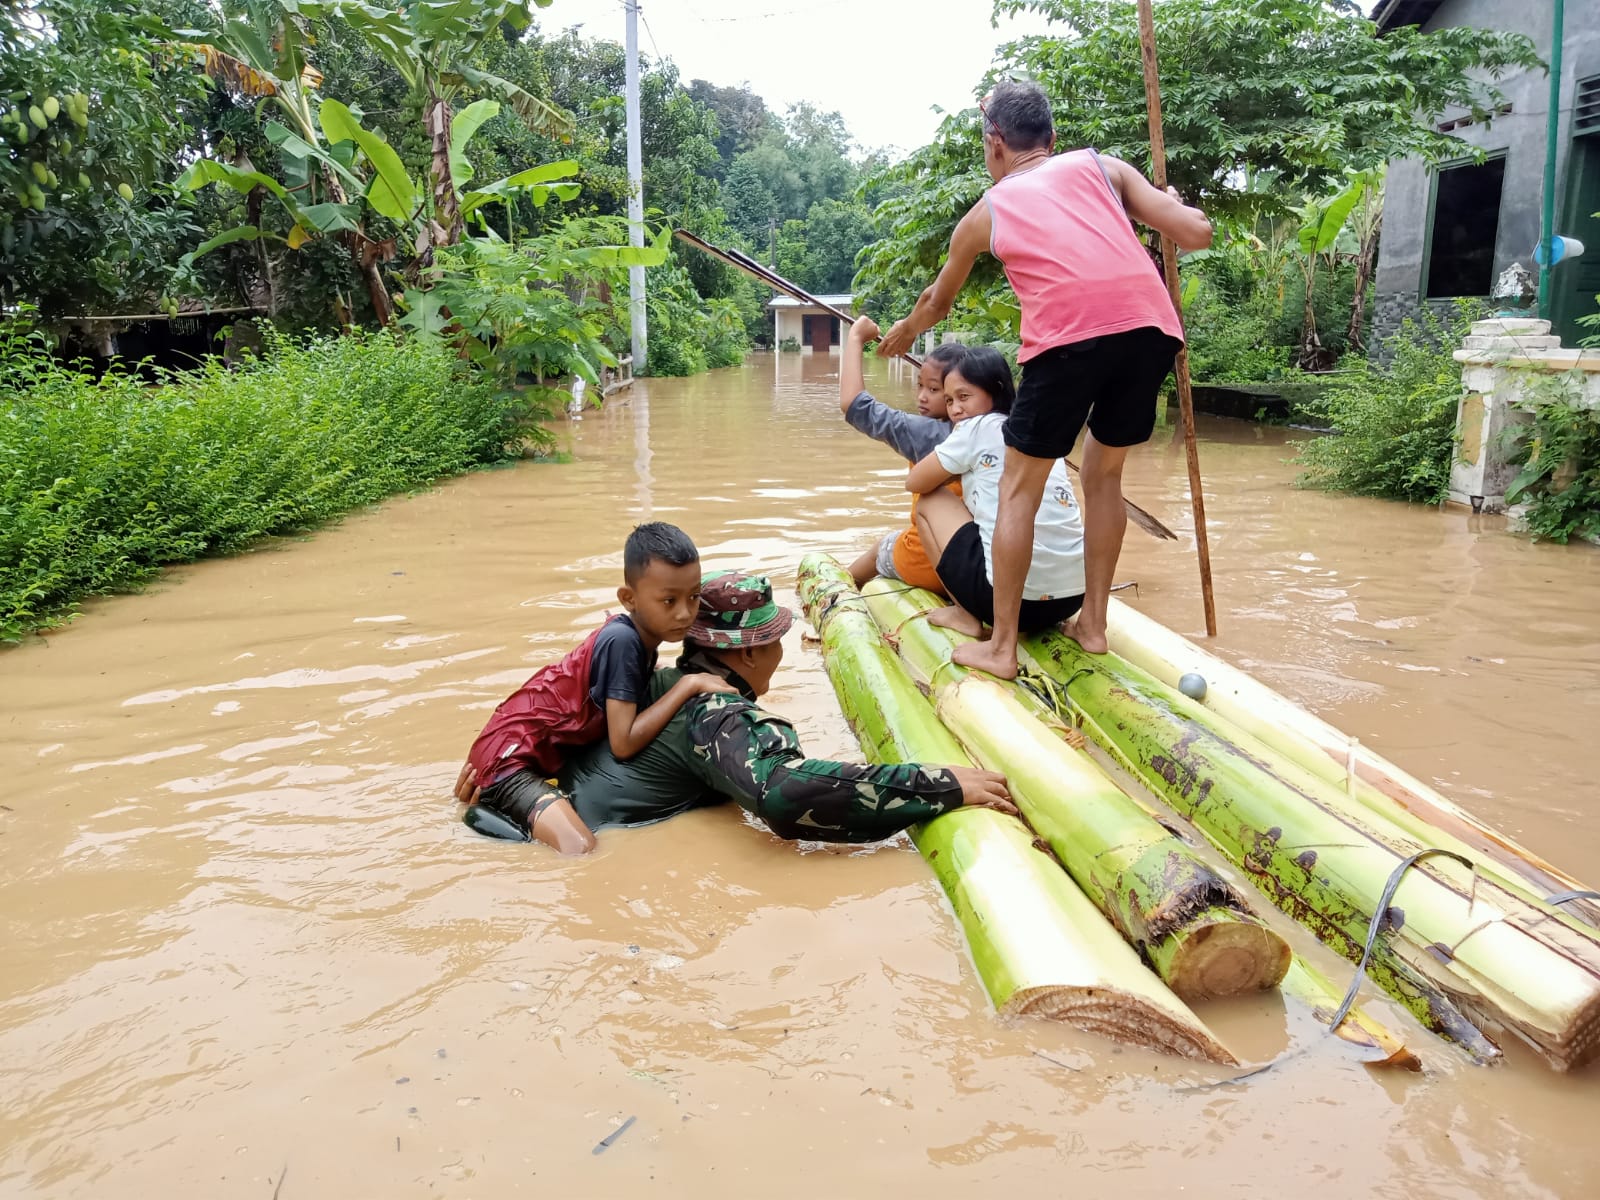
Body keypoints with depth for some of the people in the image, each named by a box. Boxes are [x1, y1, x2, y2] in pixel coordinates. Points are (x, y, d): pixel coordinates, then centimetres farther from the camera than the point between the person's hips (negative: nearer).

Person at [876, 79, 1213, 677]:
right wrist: (1171, 202, 38)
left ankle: (1001, 647, 13)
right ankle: (1093, 624, 28)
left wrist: (904, 331, 60)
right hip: (1152, 327, 3)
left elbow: (936, 301, 39)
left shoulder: (986, 211, 22)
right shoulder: (1103, 167, 24)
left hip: (1068, 336, -3)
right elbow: (1197, 234, 15)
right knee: (1105, 474, 22)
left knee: (1019, 489, 11)